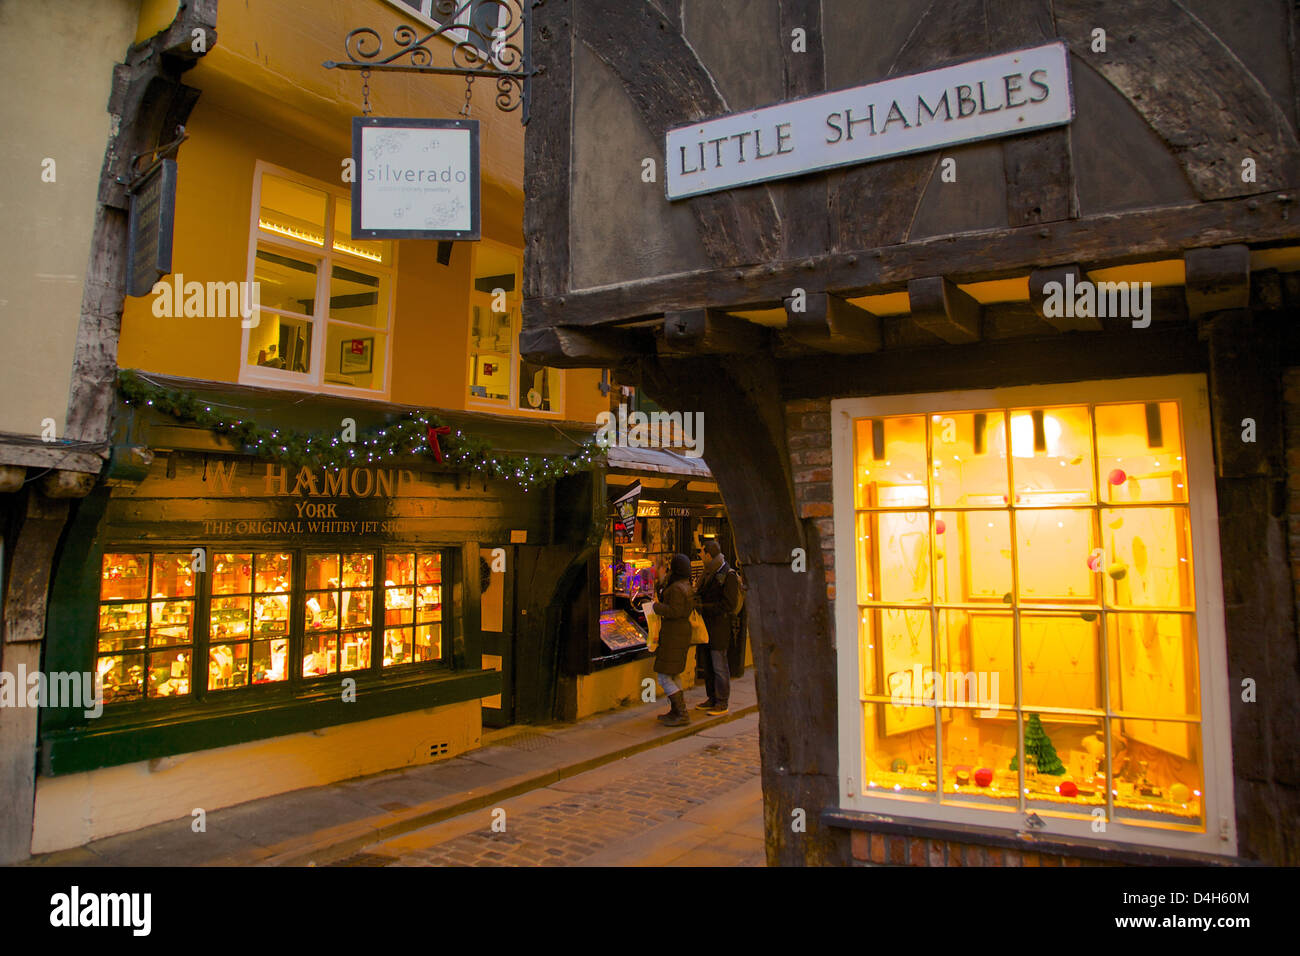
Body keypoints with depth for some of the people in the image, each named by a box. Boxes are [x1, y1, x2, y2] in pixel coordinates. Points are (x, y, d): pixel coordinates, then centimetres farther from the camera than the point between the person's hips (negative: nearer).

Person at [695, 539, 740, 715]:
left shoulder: (728, 575, -13)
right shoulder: (708, 573, 13)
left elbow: (729, 604, -17)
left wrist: (704, 607, -18)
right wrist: (695, 595, 2)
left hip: (720, 626, -8)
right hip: (706, 625, 9)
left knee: (719, 665, -3)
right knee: (707, 664, 13)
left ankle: (722, 703, 6)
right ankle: (713, 699, 24)